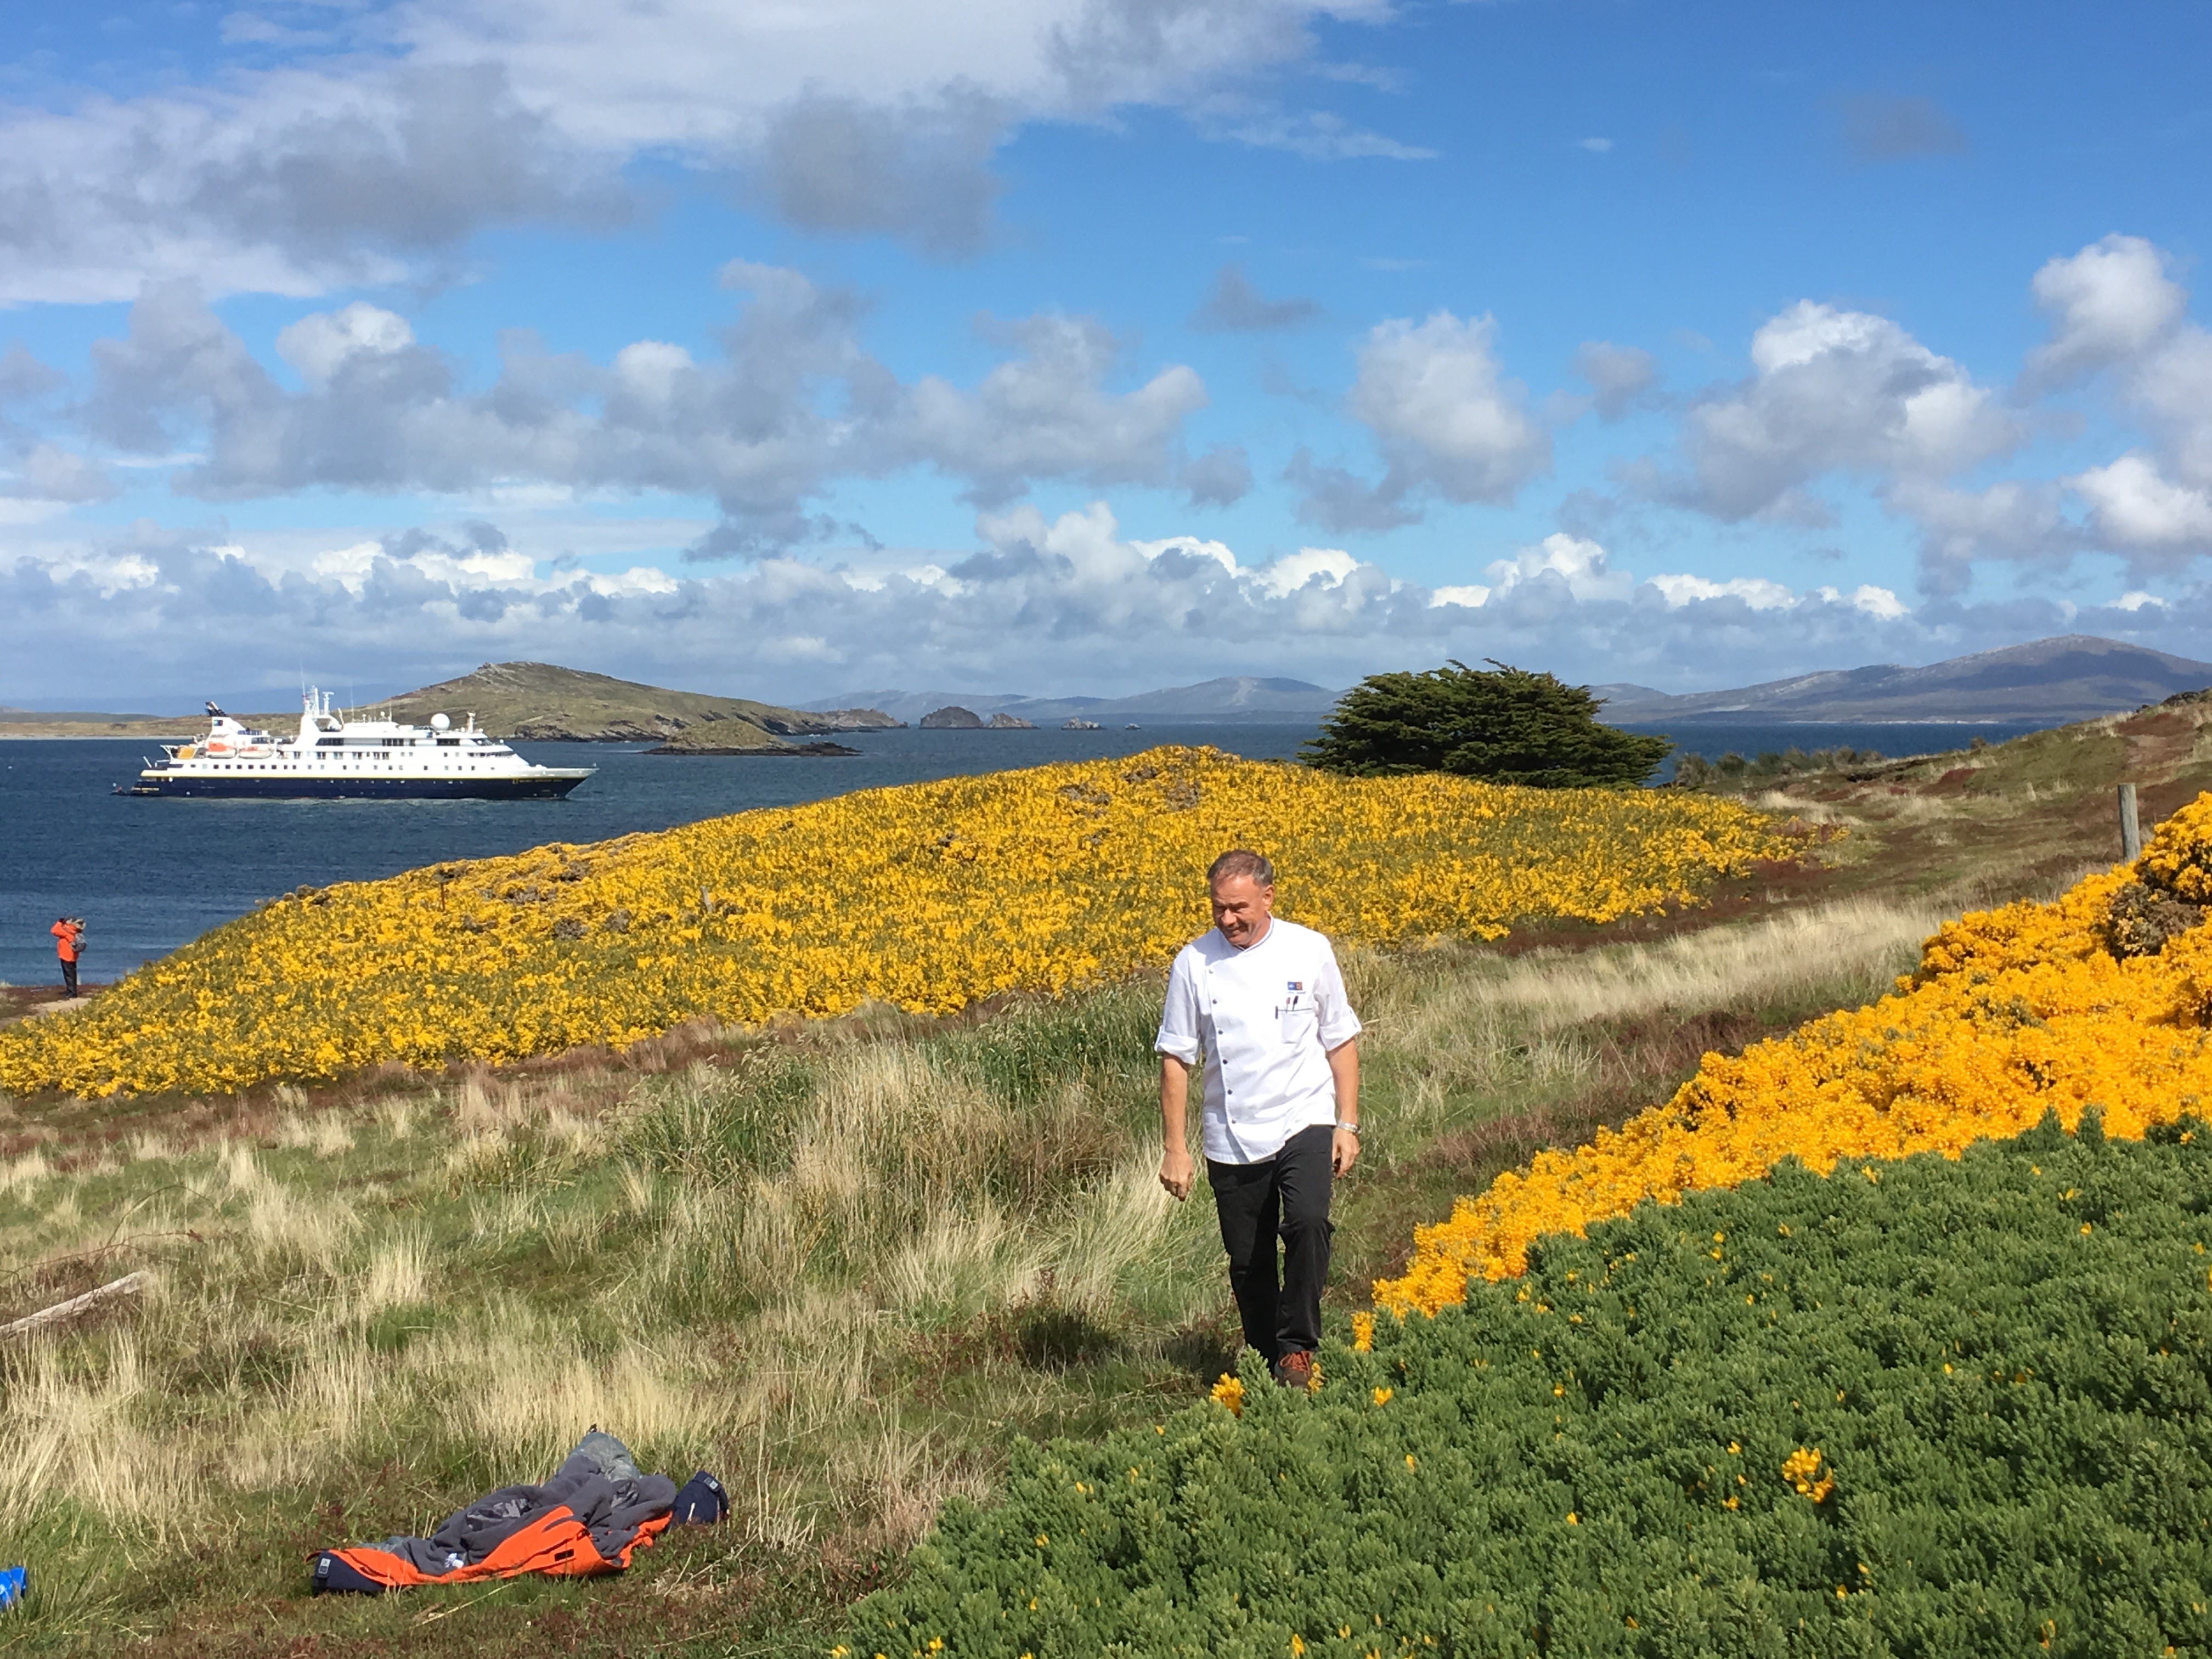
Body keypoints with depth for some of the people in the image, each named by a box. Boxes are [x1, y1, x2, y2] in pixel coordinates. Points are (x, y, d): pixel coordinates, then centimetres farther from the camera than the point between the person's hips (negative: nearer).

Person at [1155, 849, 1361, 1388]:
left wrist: (1347, 1124, 0)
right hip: (1233, 1142, 2)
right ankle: (1268, 1363, 27)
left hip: (1303, 1125, -1)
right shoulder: (1194, 963, -3)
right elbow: (1175, 1059, 1)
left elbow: (1341, 1042, 6)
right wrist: (1175, 1148, -1)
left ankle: (1298, 1346, -8)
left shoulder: (1310, 951, -3)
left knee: (1308, 1224, -24)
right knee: (1248, 1263, 7)